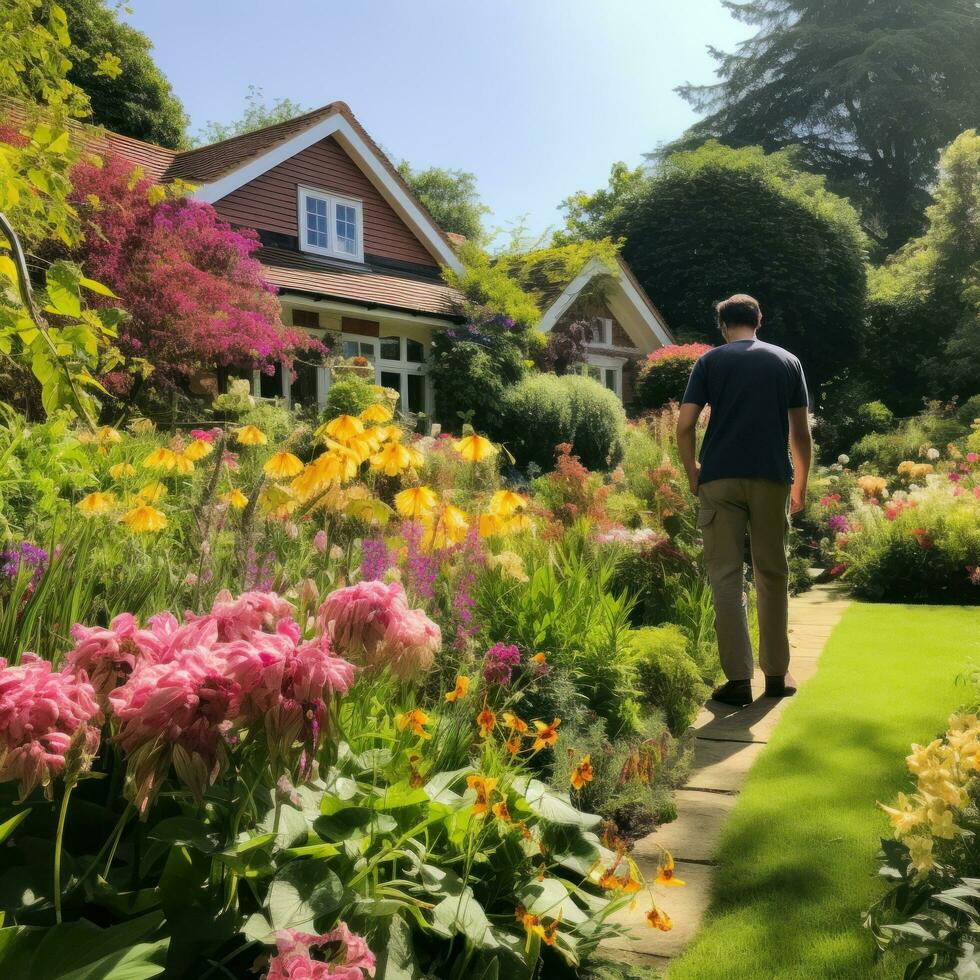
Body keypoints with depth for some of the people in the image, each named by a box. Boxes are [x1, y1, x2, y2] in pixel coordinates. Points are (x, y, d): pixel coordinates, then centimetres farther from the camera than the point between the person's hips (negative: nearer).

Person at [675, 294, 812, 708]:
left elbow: (684, 427, -3)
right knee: (772, 576, 11)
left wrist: (692, 474, 11)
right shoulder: (787, 362, 10)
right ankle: (777, 674, 19)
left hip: (720, 480, -1)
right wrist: (801, 484, 19)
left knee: (726, 578, 1)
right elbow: (801, 432, 8)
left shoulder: (710, 361, 5)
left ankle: (738, 679, -2)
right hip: (772, 479, 2)